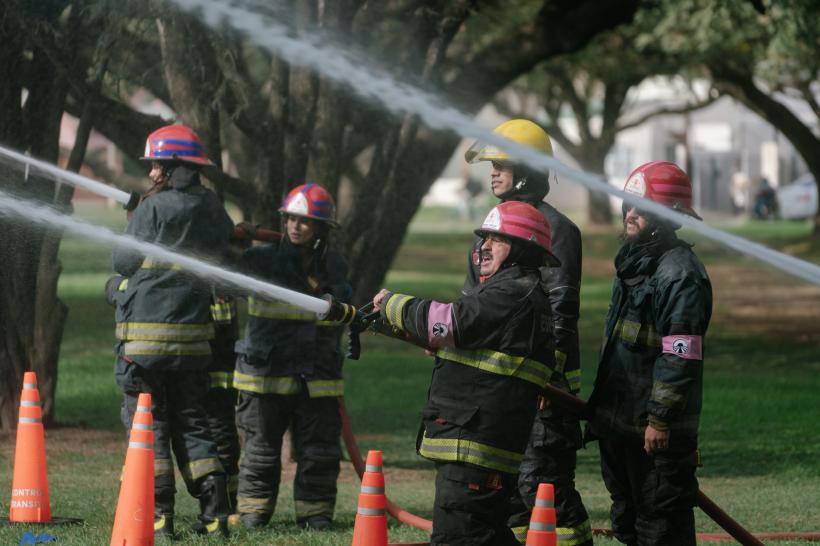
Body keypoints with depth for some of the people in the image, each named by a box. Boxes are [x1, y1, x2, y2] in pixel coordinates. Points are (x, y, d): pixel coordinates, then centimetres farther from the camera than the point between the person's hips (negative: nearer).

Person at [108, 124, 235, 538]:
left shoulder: (155, 209, -10)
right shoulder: (214, 212, 8)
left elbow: (124, 261, -5)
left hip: (146, 336, -6)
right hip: (194, 335, 6)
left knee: (147, 425, 1)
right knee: (191, 423, 13)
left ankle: (157, 514, -3)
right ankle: (214, 512, 5)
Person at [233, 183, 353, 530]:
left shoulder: (334, 266, 9)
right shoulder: (264, 259, -3)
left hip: (318, 377, 3)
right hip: (268, 371, -3)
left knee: (319, 449, 5)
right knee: (261, 446, 3)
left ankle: (315, 511, 15)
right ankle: (253, 509, 13)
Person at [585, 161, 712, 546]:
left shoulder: (680, 274, -17)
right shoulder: (632, 261, 15)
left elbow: (680, 356, -22)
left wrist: (660, 419, -23)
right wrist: (601, 405, 25)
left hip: (659, 429, -10)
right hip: (621, 420, 10)